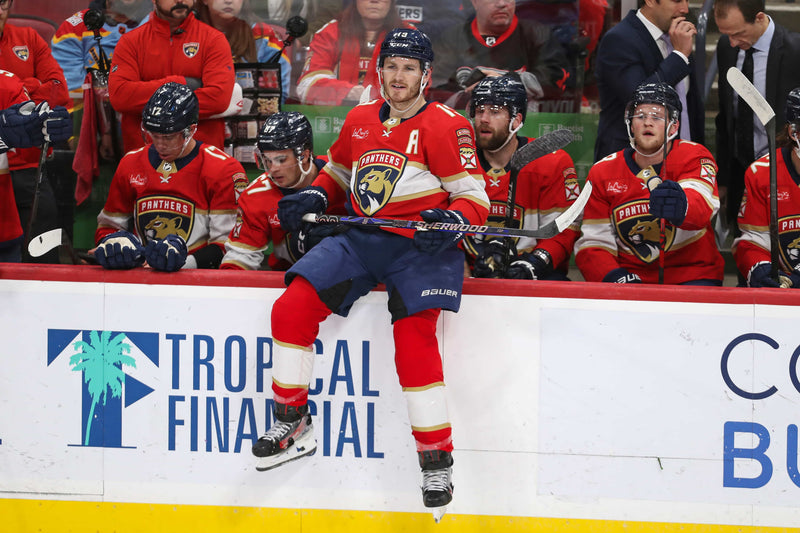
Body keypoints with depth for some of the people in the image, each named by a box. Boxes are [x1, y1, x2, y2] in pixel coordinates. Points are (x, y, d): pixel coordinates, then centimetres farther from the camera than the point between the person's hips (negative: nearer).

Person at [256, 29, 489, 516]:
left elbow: (475, 198, -5)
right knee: (293, 307, -11)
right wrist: (313, 197, 7)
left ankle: (437, 461, -15)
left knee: (414, 343, -23)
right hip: (361, 239, 6)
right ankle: (293, 423, 4)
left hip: (421, 247, -6)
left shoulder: (446, 126, -5)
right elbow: (337, 173, 28)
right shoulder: (359, 121, 13)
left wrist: (452, 220, -27)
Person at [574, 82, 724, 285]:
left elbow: (703, 206, -25)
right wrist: (614, 277, -17)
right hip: (632, 275, 2)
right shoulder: (603, 173, 5)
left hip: (691, 277, -2)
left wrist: (681, 207, -50)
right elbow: (592, 244, 4)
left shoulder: (693, 157, -4)